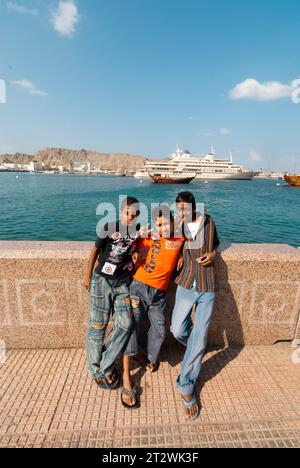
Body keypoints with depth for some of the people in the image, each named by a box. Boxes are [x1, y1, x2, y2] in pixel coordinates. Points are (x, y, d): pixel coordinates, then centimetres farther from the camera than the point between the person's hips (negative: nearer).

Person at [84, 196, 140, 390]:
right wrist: (88, 276, 3)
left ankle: (106, 365, 16)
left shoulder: (140, 229, 1)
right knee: (98, 325, 6)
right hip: (102, 280, -2)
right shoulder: (110, 227, -7)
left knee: (125, 323, -5)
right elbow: (96, 250, 0)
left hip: (123, 283, 3)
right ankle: (95, 368, 26)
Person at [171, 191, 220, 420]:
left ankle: (186, 386, 21)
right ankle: (196, 347, 40)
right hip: (186, 286, 1)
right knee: (178, 330, 2)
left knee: (200, 338, 2)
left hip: (208, 289, 0)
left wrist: (213, 253, -8)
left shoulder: (208, 222, -2)